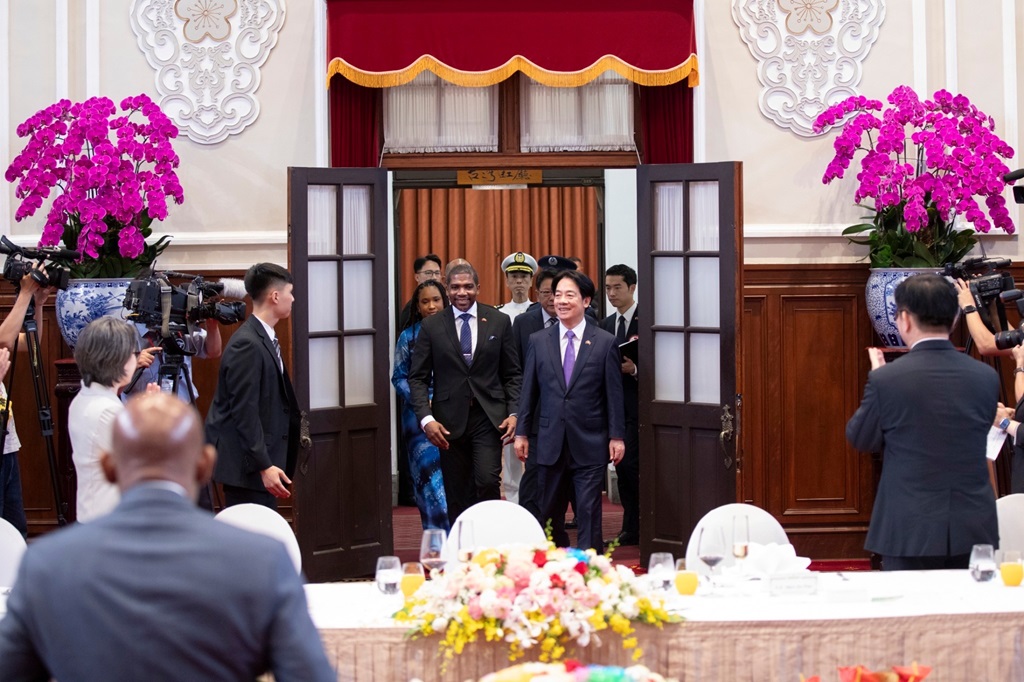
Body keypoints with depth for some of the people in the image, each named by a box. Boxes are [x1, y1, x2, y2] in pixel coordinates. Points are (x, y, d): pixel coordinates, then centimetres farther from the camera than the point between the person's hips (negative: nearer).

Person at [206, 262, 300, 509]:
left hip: (262, 455, 10)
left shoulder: (265, 339, 11)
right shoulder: (247, 345, -18)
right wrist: (264, 466, -23)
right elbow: (244, 412, -21)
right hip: (247, 464, -10)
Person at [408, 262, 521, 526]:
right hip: (450, 421, 1)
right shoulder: (431, 326, 4)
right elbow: (418, 378, 3)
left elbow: (512, 374, 9)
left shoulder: (499, 321, 6)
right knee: (458, 495, 5)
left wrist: (514, 412, -4)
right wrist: (426, 418, -11)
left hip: (488, 417, -1)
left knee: (488, 481, -16)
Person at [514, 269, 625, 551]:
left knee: (589, 514, -2)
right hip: (551, 443, 3)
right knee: (549, 514, 10)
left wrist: (617, 437, -4)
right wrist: (521, 432, 6)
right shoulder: (538, 341, 7)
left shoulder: (605, 342, 0)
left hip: (590, 444, -3)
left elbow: (614, 393, 0)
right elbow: (529, 390, 9)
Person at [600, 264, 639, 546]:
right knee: (622, 466, 8)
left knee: (631, 463, -12)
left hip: (637, 403, -7)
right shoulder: (606, 324, 16)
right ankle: (632, 530, 13)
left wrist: (635, 369, -23)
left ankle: (634, 528, -3)